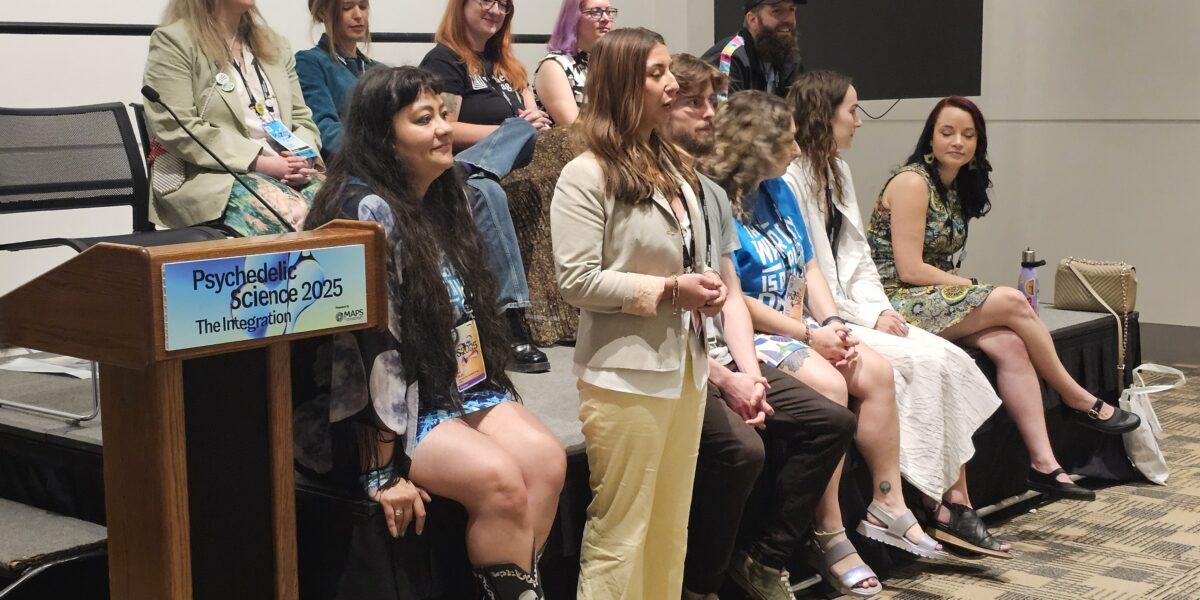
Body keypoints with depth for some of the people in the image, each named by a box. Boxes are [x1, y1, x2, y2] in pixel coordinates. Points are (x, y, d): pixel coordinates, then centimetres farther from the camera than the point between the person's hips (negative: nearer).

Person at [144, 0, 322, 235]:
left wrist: (304, 160, -5)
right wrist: (259, 162, -16)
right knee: (294, 214, -35)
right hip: (208, 176, -6)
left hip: (285, 174, 6)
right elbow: (177, 130, -11)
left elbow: (302, 119, 20)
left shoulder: (275, 45, 22)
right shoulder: (172, 41, 0)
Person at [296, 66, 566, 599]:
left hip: (459, 384, 8)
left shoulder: (438, 201, 12)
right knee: (498, 478, -27)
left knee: (546, 458, -15)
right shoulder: (368, 209, -16)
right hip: (397, 404, -8)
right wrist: (384, 470, -23)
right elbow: (372, 341, -21)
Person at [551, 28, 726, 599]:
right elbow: (577, 280, -17)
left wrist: (705, 286, 4)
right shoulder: (587, 176, -11)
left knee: (671, 525, 14)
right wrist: (668, 292, -18)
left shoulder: (675, 167, 13)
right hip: (626, 371, -8)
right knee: (620, 530, 1)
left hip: (686, 362, 8)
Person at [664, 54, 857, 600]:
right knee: (740, 448, -30)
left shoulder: (713, 194, 17)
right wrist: (725, 381, -16)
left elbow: (731, 296, 16)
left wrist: (748, 371, -1)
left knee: (832, 421, 0)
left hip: (721, 358, 9)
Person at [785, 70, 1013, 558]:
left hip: (854, 312, 9)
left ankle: (956, 501, -14)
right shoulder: (790, 178, -13)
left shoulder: (838, 171, 17)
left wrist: (882, 309, 0)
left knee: (951, 360, -11)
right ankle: (942, 505, -13)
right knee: (923, 362, -22)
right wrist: (868, 317, -13)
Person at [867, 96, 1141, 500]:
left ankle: (1045, 464, -24)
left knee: (1009, 344, -20)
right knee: (1012, 302, -21)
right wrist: (976, 288, -9)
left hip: (934, 299, 8)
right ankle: (1080, 402, -4)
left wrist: (966, 287, -5)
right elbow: (909, 269, -16)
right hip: (899, 303, -8)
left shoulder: (956, 187, 17)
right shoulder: (912, 182, -10)